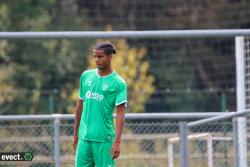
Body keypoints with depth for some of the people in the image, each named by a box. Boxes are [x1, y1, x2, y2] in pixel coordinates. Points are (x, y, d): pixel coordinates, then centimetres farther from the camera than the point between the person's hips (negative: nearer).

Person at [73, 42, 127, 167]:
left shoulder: (118, 83, -5)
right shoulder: (86, 76, 10)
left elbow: (120, 114, -10)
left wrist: (117, 142, -18)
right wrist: (75, 133, 19)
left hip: (104, 139, -5)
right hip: (84, 138, 5)